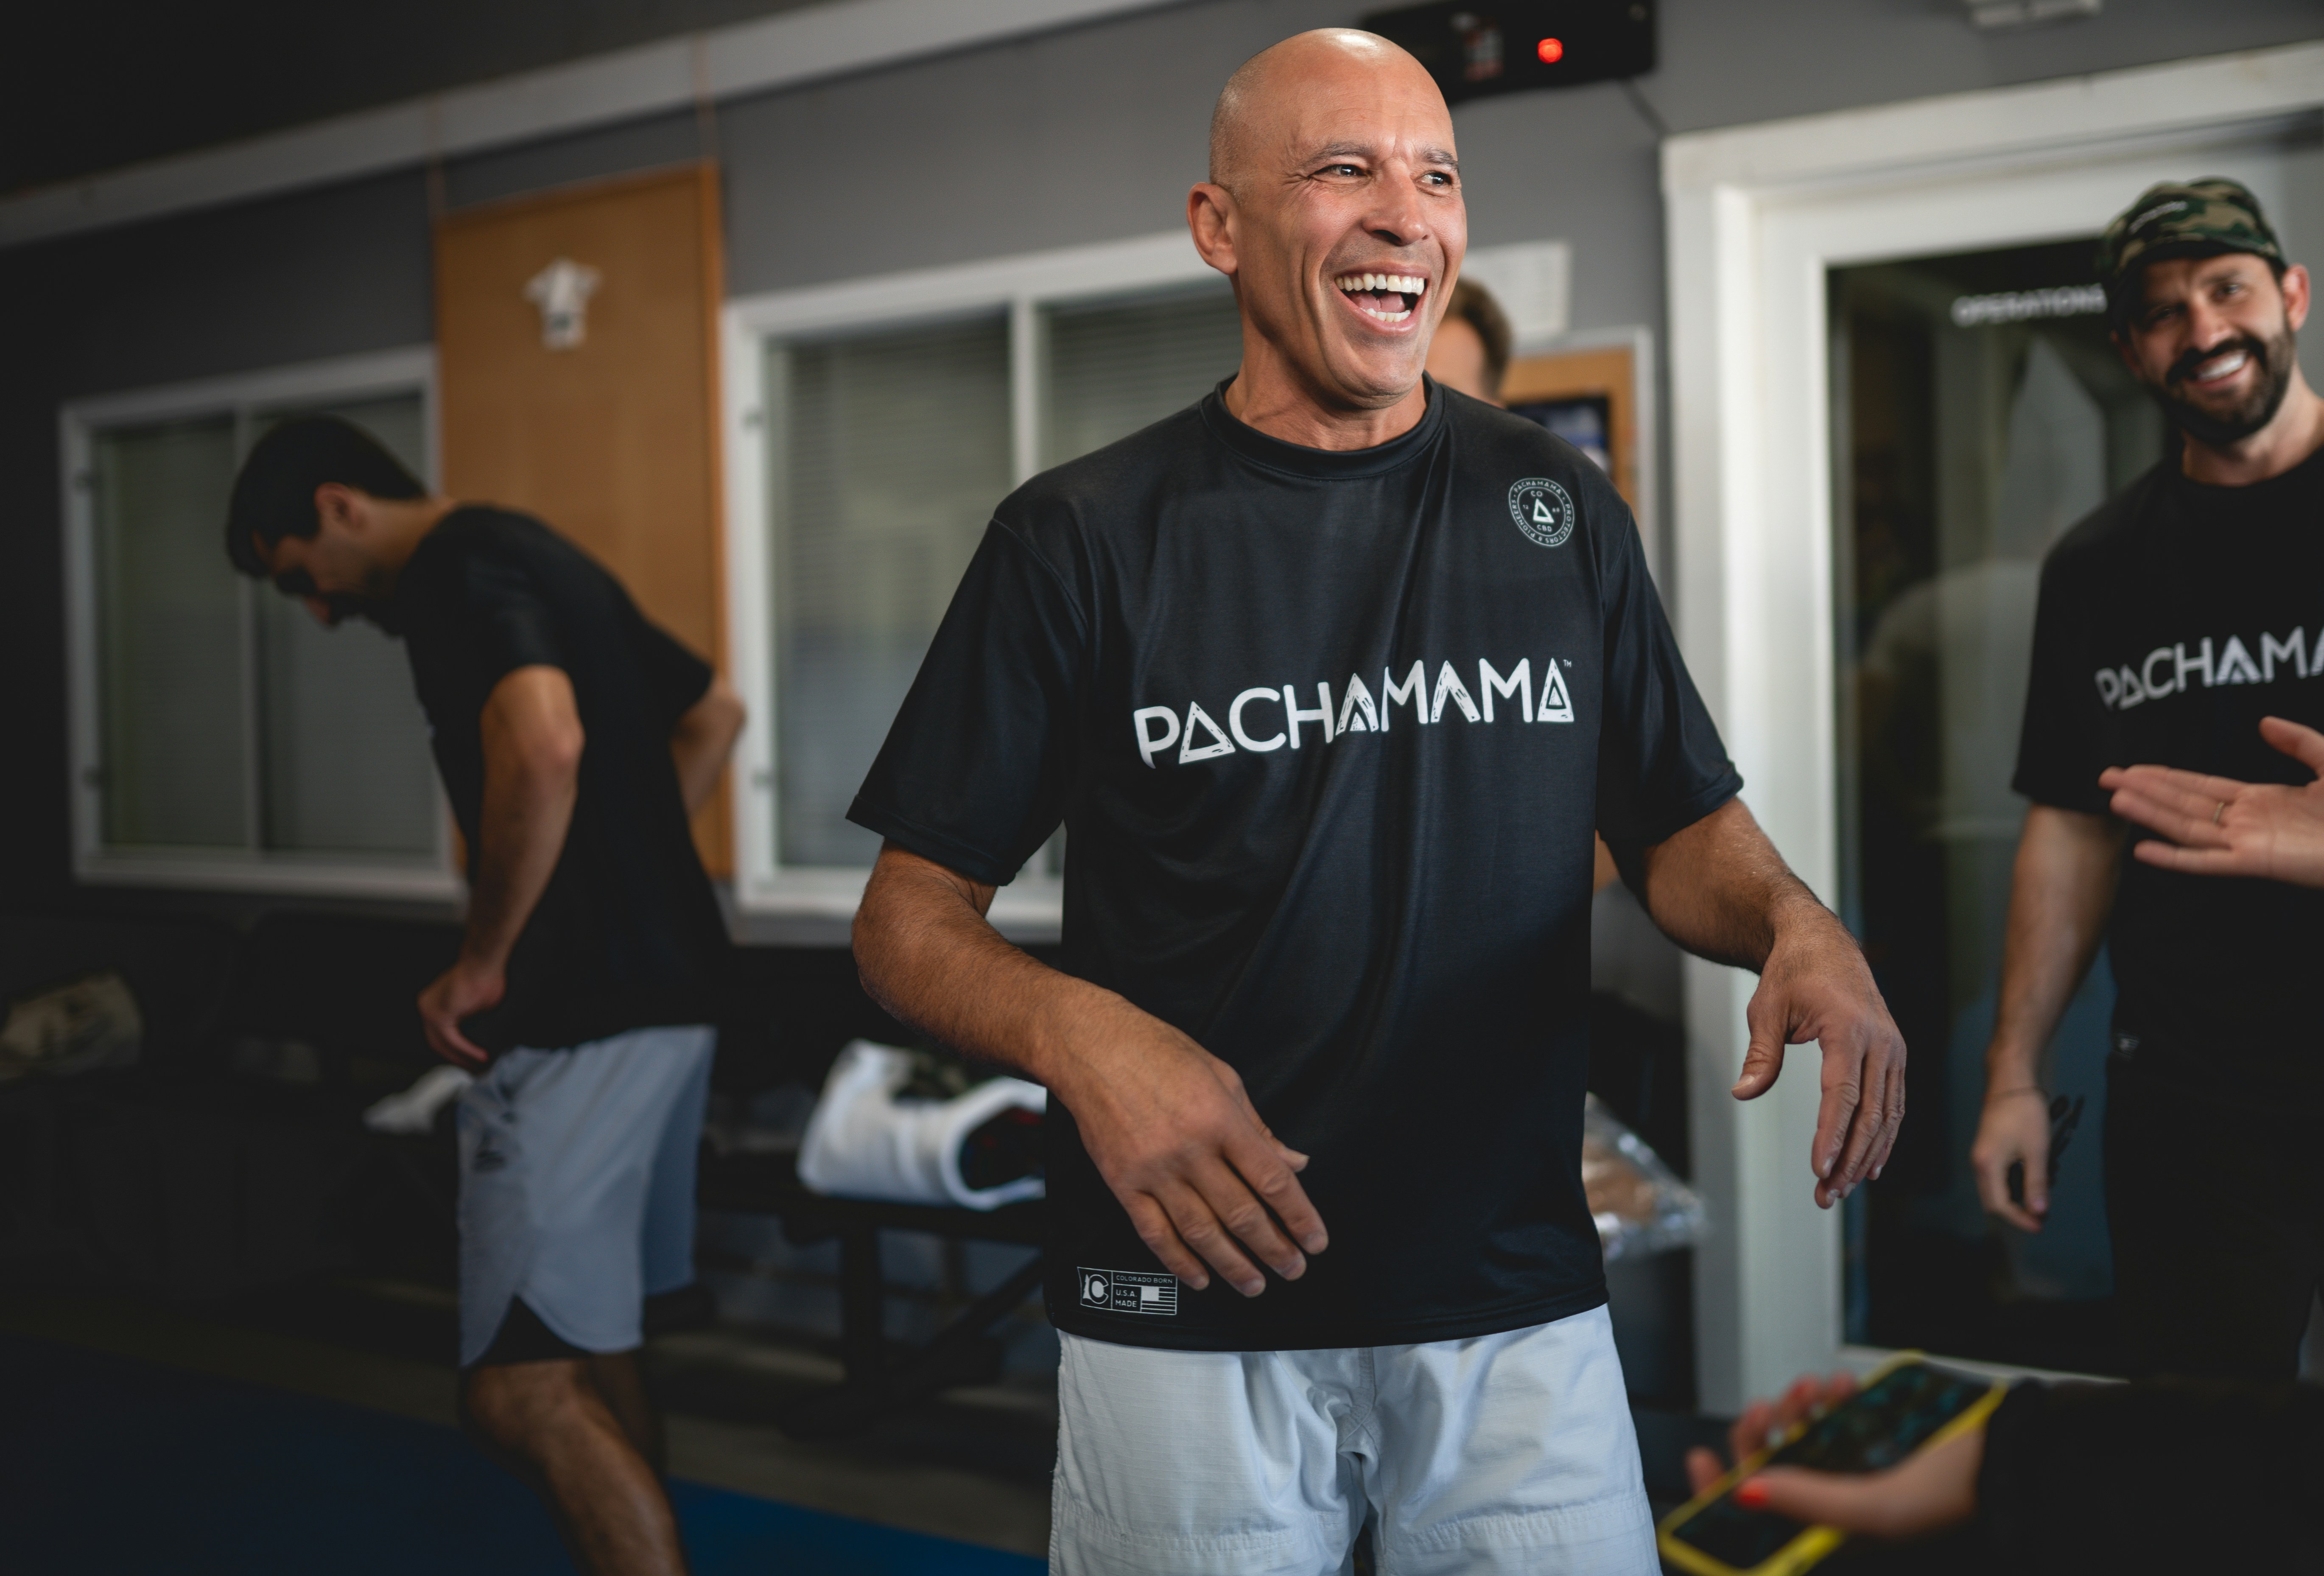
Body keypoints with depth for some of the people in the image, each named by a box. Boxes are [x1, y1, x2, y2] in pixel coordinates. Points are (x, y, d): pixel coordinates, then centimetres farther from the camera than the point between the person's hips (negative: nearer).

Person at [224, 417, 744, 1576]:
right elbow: (714, 715, 30)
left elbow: (543, 744, -31)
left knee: (523, 1387, -12)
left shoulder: (457, 574, -11)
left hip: (580, 1017, -11)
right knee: (590, 1350, 20)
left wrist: (482, 960, -20)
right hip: (670, 988, 11)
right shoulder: (530, 558, 19)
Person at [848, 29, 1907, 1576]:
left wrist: (1794, 924, -11)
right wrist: (1079, 1034, -22)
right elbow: (912, 911, -2)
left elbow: (1680, 828, 11)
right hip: (1190, 1317, -2)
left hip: (1525, 1308, 3)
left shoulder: (1559, 510, 6)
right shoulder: (1083, 537, -3)